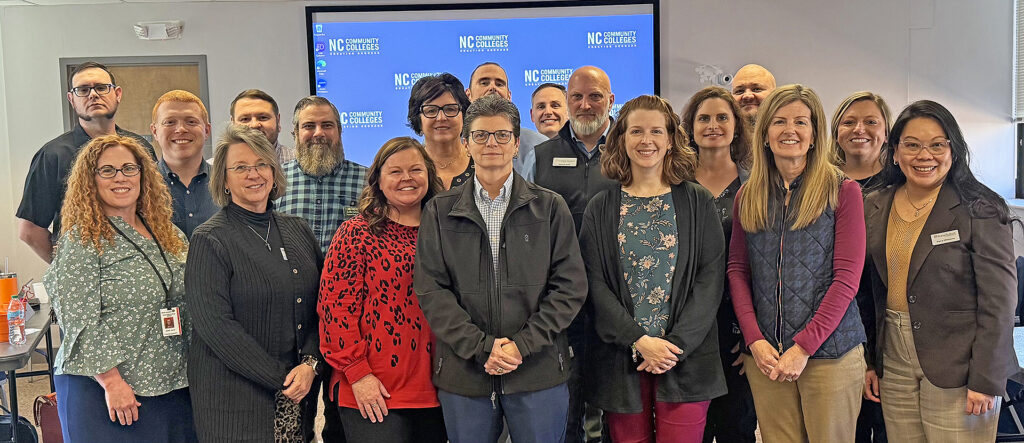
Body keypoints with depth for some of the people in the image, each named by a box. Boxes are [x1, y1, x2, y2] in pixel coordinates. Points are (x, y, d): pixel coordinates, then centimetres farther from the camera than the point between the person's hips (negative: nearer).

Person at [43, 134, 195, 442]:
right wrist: (112, 382, -17)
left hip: (172, 385, 6)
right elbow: (80, 322, -14)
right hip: (104, 391, -6)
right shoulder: (81, 240, -9)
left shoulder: (168, 235, 9)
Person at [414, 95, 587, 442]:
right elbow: (430, 289, -1)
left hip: (538, 373, 0)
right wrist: (481, 346, -12)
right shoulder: (439, 211, 6)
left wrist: (523, 344, -11)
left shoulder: (550, 208, 4)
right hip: (463, 375, 1)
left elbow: (570, 286, 0)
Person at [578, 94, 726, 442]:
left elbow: (710, 278, -2)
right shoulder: (601, 209, 6)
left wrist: (677, 344, -12)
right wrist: (639, 341, -12)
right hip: (621, 358, 1)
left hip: (685, 358, -1)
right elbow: (595, 284, -1)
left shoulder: (698, 203, 4)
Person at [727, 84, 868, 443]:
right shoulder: (748, 197, 8)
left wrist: (803, 346, -12)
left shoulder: (842, 191, -2)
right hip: (765, 355, 3)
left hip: (830, 353, -3)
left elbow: (846, 278, -7)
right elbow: (737, 271, 8)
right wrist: (755, 340, -5)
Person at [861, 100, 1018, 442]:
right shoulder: (875, 208, 7)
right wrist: (870, 362, 11)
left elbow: (999, 301, -10)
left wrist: (986, 380, -14)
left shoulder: (980, 210, -8)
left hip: (957, 368, -4)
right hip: (893, 361, 5)